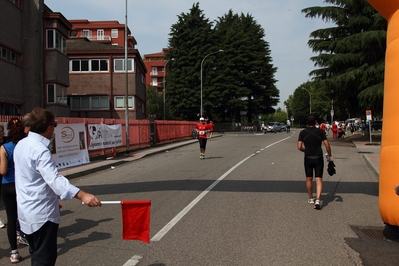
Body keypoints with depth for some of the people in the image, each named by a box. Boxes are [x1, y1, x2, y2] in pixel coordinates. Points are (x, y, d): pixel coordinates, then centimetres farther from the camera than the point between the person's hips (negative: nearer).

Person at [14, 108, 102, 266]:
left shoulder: (21, 145, 7)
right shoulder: (40, 150, -23)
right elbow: (55, 179, -37)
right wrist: (82, 195, -49)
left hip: (27, 210, 10)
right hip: (41, 213, -10)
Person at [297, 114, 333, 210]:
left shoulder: (303, 133, -3)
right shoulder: (320, 132, -3)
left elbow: (299, 147, -7)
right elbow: (327, 145, -6)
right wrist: (330, 156, 7)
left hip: (308, 159, 1)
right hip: (318, 158, -1)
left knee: (309, 179, 15)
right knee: (319, 179, 0)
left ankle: (311, 198, 26)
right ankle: (317, 199, -15)